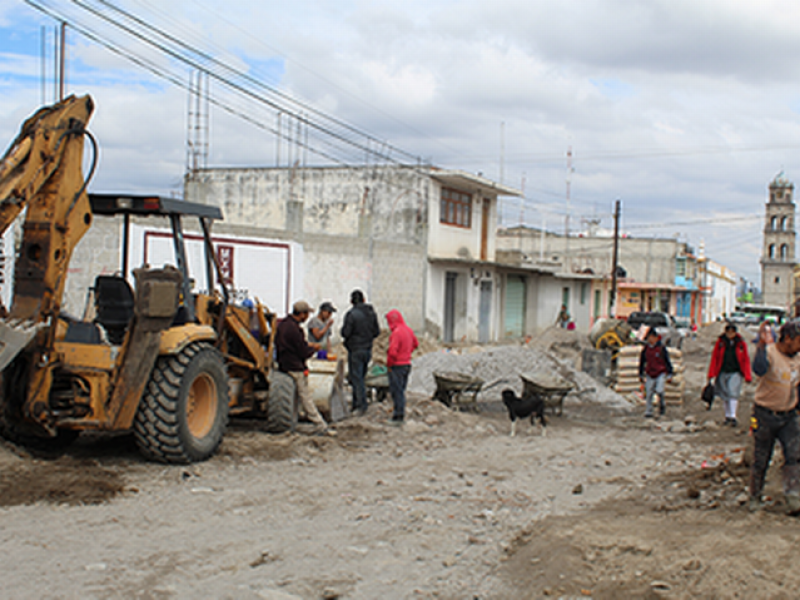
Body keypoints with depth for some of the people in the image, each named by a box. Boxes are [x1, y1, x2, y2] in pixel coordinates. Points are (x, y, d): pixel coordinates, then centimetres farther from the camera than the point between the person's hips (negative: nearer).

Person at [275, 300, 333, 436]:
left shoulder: (282, 324, 9)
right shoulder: (294, 329, -22)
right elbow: (303, 353, -17)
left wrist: (307, 345, 13)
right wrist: (314, 348, 0)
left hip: (284, 365, 10)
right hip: (295, 368, -10)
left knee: (292, 398, 15)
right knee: (306, 398, -7)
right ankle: (320, 426, -5)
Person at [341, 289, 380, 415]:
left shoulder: (351, 314, -17)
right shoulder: (372, 313, 3)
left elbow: (345, 333, -16)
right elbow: (376, 331, 7)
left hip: (355, 350, -6)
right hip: (368, 349, 6)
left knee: (356, 378, 0)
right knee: (359, 377, 15)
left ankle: (361, 406, -2)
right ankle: (356, 405, 21)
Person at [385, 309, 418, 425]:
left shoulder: (396, 333, -22)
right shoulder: (409, 330, 5)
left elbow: (392, 352, -28)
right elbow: (415, 344, 21)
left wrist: (389, 364, -12)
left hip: (397, 366, -8)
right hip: (407, 364, 8)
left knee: (396, 391, 0)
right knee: (401, 390, 18)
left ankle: (398, 417, 4)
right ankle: (401, 414, 25)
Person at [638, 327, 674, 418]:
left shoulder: (661, 348, -9)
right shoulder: (645, 349, 1)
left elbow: (667, 362, -3)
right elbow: (641, 362, 12)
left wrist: (670, 375, -4)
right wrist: (641, 375, 15)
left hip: (661, 374, -3)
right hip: (650, 375, 3)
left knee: (659, 390, -20)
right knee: (648, 394, -1)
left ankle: (662, 404, 9)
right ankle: (648, 412, 7)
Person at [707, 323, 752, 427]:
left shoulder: (741, 344, 0)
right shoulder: (720, 342, 1)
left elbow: (746, 360, 3)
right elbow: (714, 358, 3)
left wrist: (747, 376, -2)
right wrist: (711, 374, -1)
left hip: (735, 372, -2)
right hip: (723, 372, 2)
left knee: (733, 393, -15)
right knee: (725, 395, 9)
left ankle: (733, 417, -14)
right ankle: (727, 416, 21)